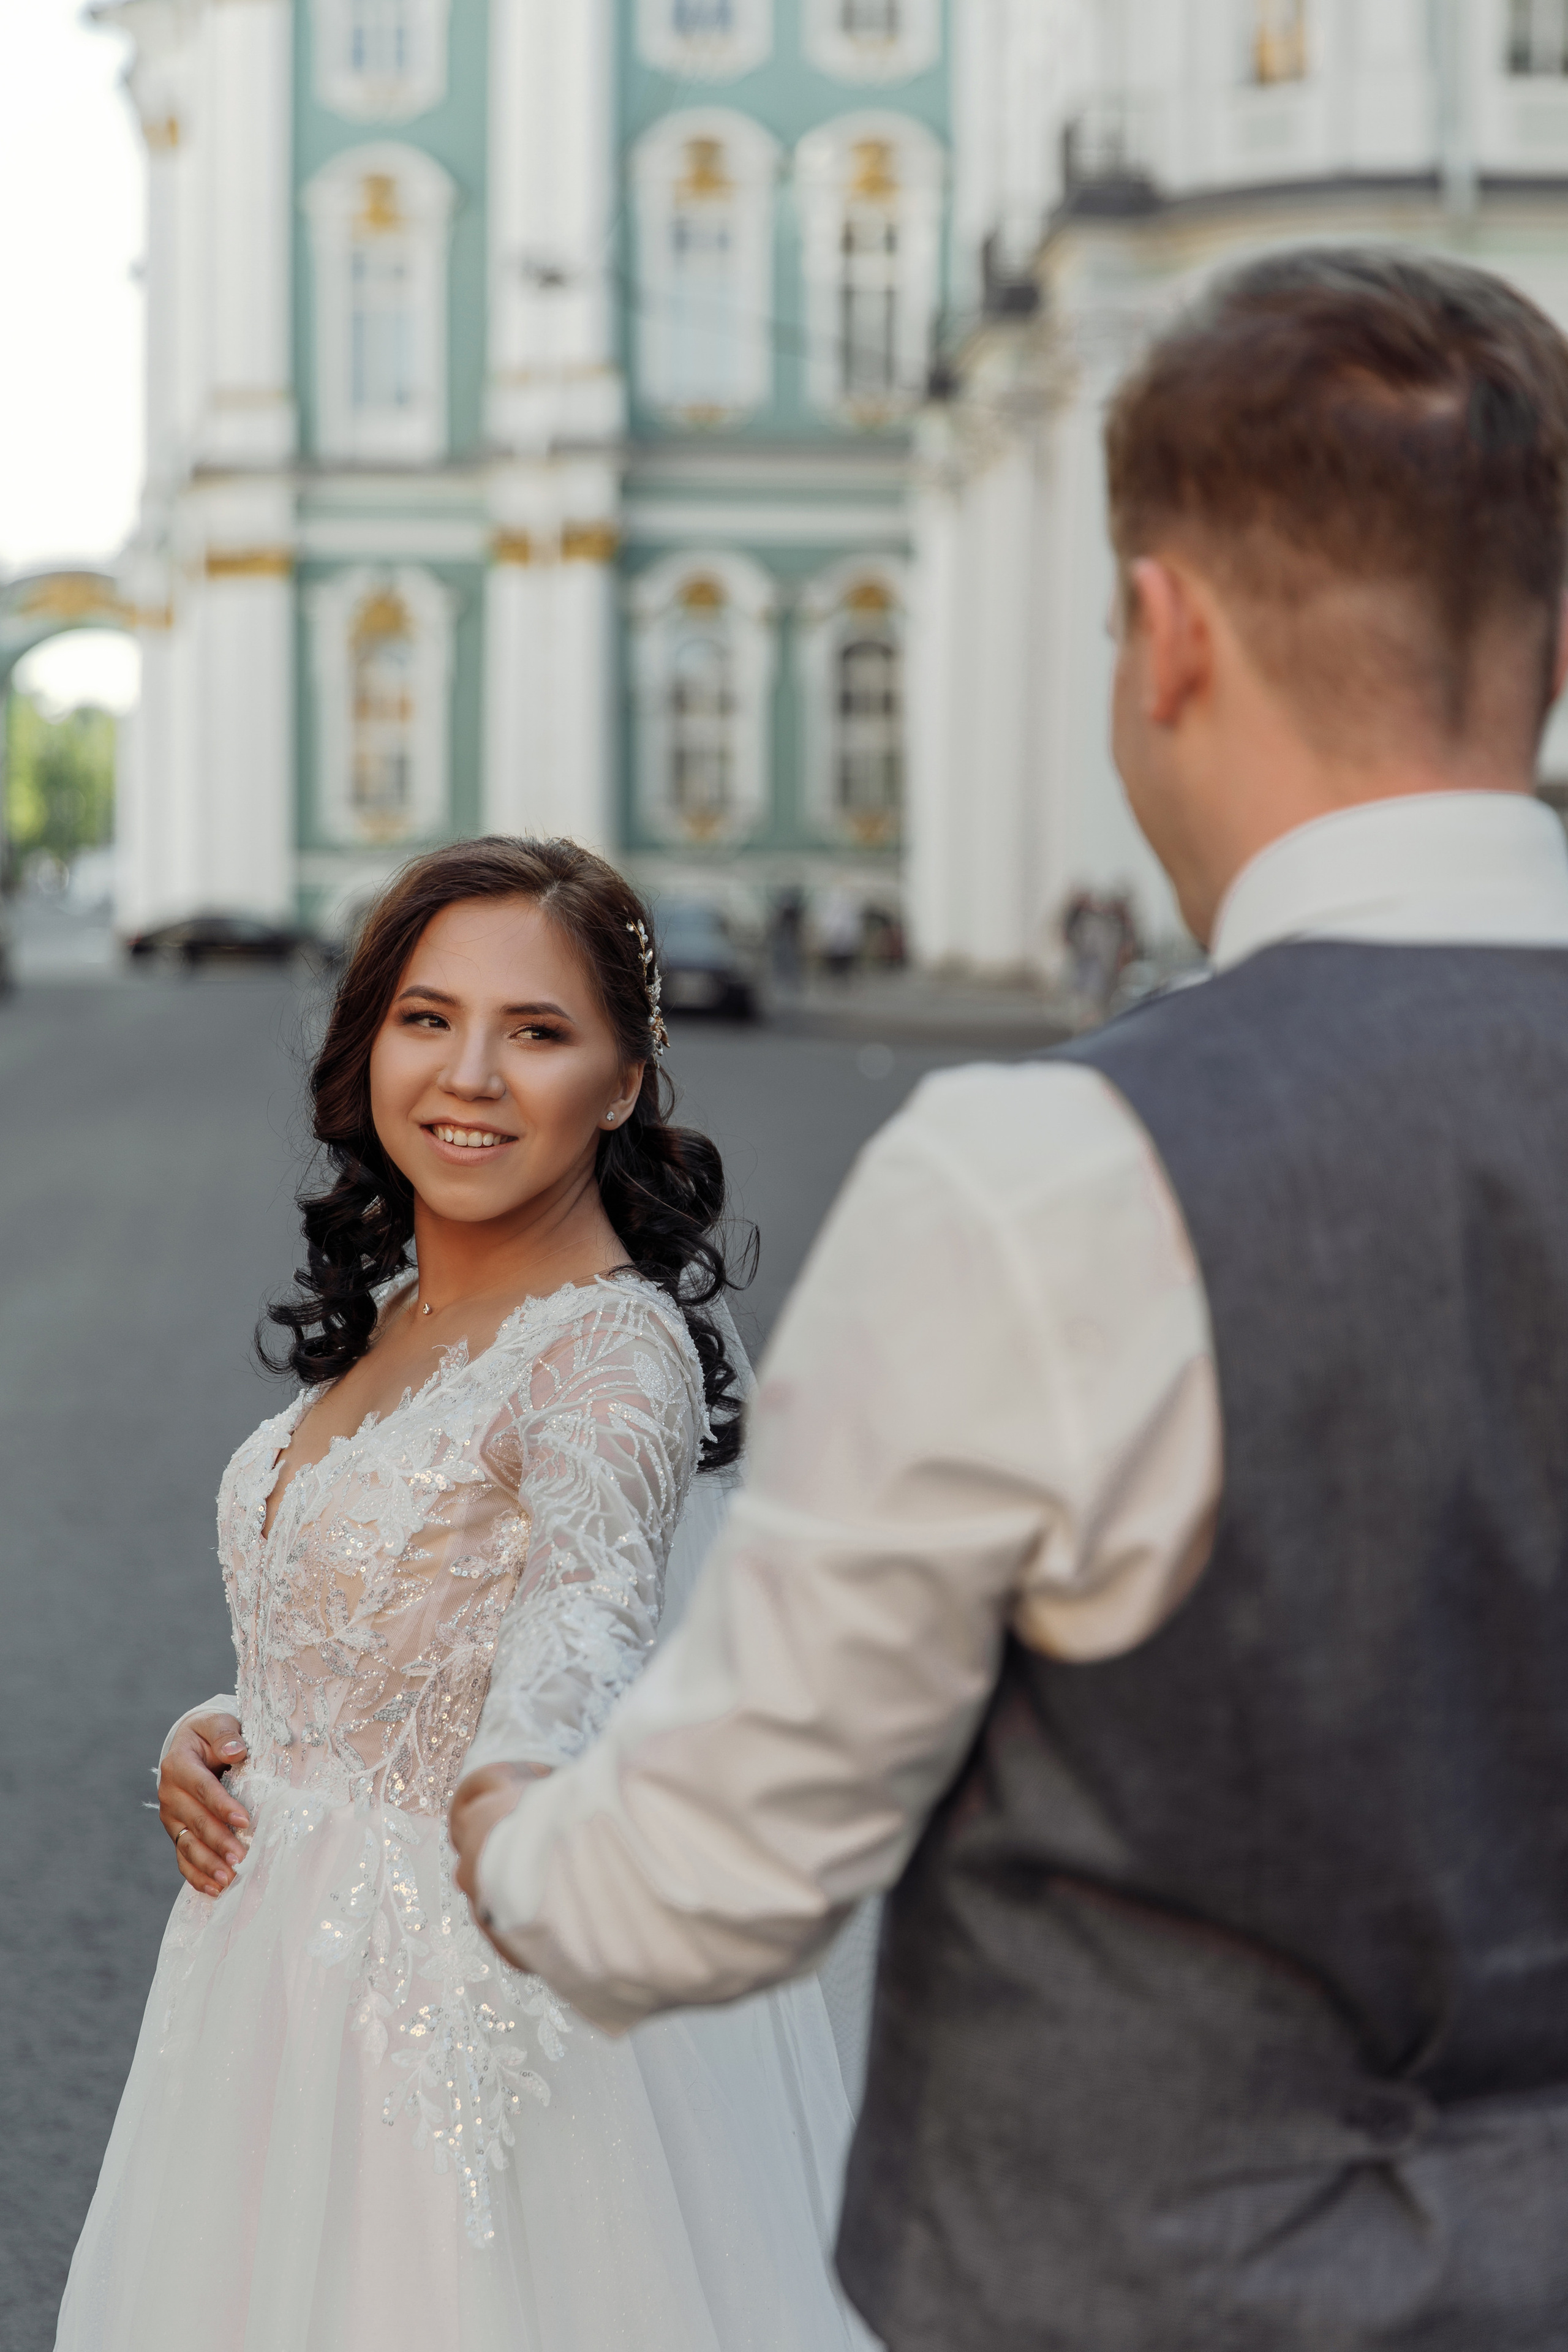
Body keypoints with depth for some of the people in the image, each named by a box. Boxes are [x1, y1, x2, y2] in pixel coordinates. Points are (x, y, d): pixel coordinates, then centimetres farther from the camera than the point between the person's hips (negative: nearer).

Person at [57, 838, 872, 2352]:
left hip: (478, 2001, -8)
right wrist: (211, 1736, 0)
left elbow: (586, 1605, -39)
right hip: (297, 1981, 8)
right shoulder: (384, 1325, 8)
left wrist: (517, 1792, -59)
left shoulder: (611, 1350, -18)